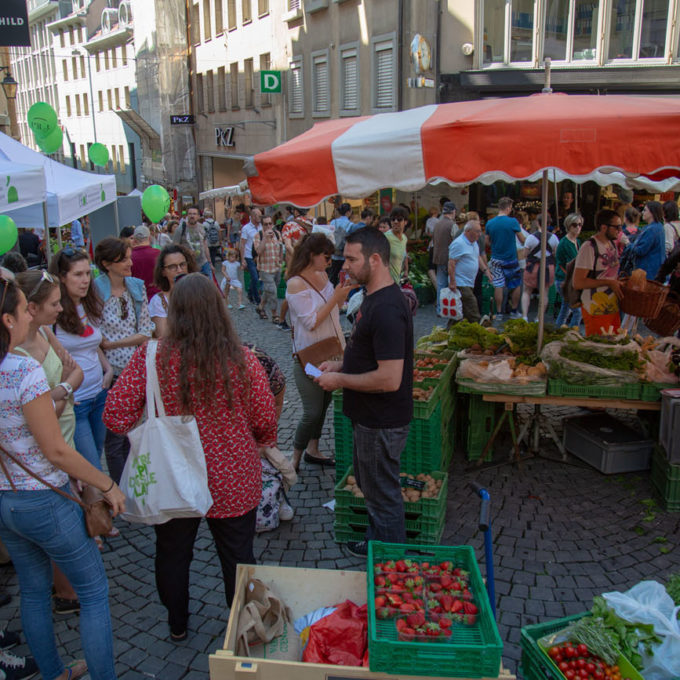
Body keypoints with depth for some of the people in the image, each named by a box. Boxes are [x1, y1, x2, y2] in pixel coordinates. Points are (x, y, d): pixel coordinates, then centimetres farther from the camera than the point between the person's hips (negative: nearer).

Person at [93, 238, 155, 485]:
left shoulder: (137, 287, 3)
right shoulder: (95, 290, -11)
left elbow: (146, 332, -1)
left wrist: (112, 343, -11)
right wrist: (107, 368, -15)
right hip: (112, 372, -4)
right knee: (114, 437, 6)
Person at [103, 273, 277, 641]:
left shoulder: (151, 357, -17)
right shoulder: (242, 360, -17)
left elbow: (116, 415, -15)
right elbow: (266, 420, -8)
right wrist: (263, 446, 14)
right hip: (233, 482, 0)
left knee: (172, 555, 25)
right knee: (238, 557, 20)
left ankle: (177, 626, 47)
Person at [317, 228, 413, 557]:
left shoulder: (386, 309, -28)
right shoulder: (376, 297, 7)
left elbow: (389, 379, -31)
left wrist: (340, 380, -20)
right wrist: (342, 365, 8)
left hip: (382, 423, -10)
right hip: (371, 417, 10)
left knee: (383, 495, 8)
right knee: (369, 484, 26)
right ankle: (375, 542, 45)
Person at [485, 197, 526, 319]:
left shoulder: (490, 223, -2)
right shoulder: (513, 222, -12)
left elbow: (487, 242, 9)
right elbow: (523, 241, -5)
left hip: (496, 259, 3)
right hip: (511, 259, -3)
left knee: (498, 286, 6)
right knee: (515, 286, 13)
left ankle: (499, 312, 9)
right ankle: (514, 311, 21)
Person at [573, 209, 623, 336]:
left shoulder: (612, 244, 12)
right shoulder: (589, 248, -16)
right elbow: (578, 283, -22)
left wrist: (618, 282, 5)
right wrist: (609, 283, -19)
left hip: (613, 308, 8)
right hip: (595, 311, -8)